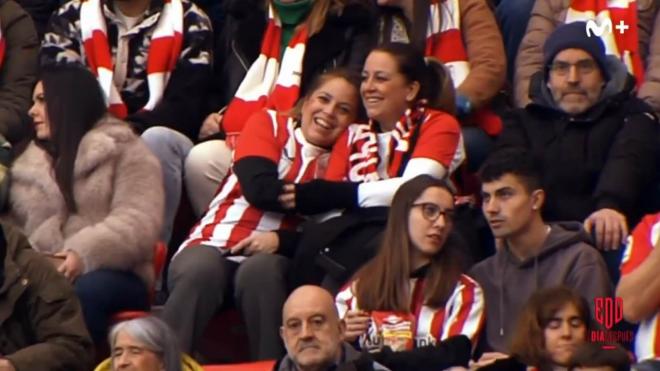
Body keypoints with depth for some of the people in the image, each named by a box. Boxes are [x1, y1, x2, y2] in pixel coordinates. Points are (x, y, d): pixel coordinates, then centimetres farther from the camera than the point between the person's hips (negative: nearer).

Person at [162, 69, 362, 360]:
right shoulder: (269, 124, 11)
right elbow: (259, 188, -8)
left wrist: (281, 241, -16)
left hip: (274, 259, 1)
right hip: (215, 244, -1)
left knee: (261, 270, -35)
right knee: (200, 271, -35)